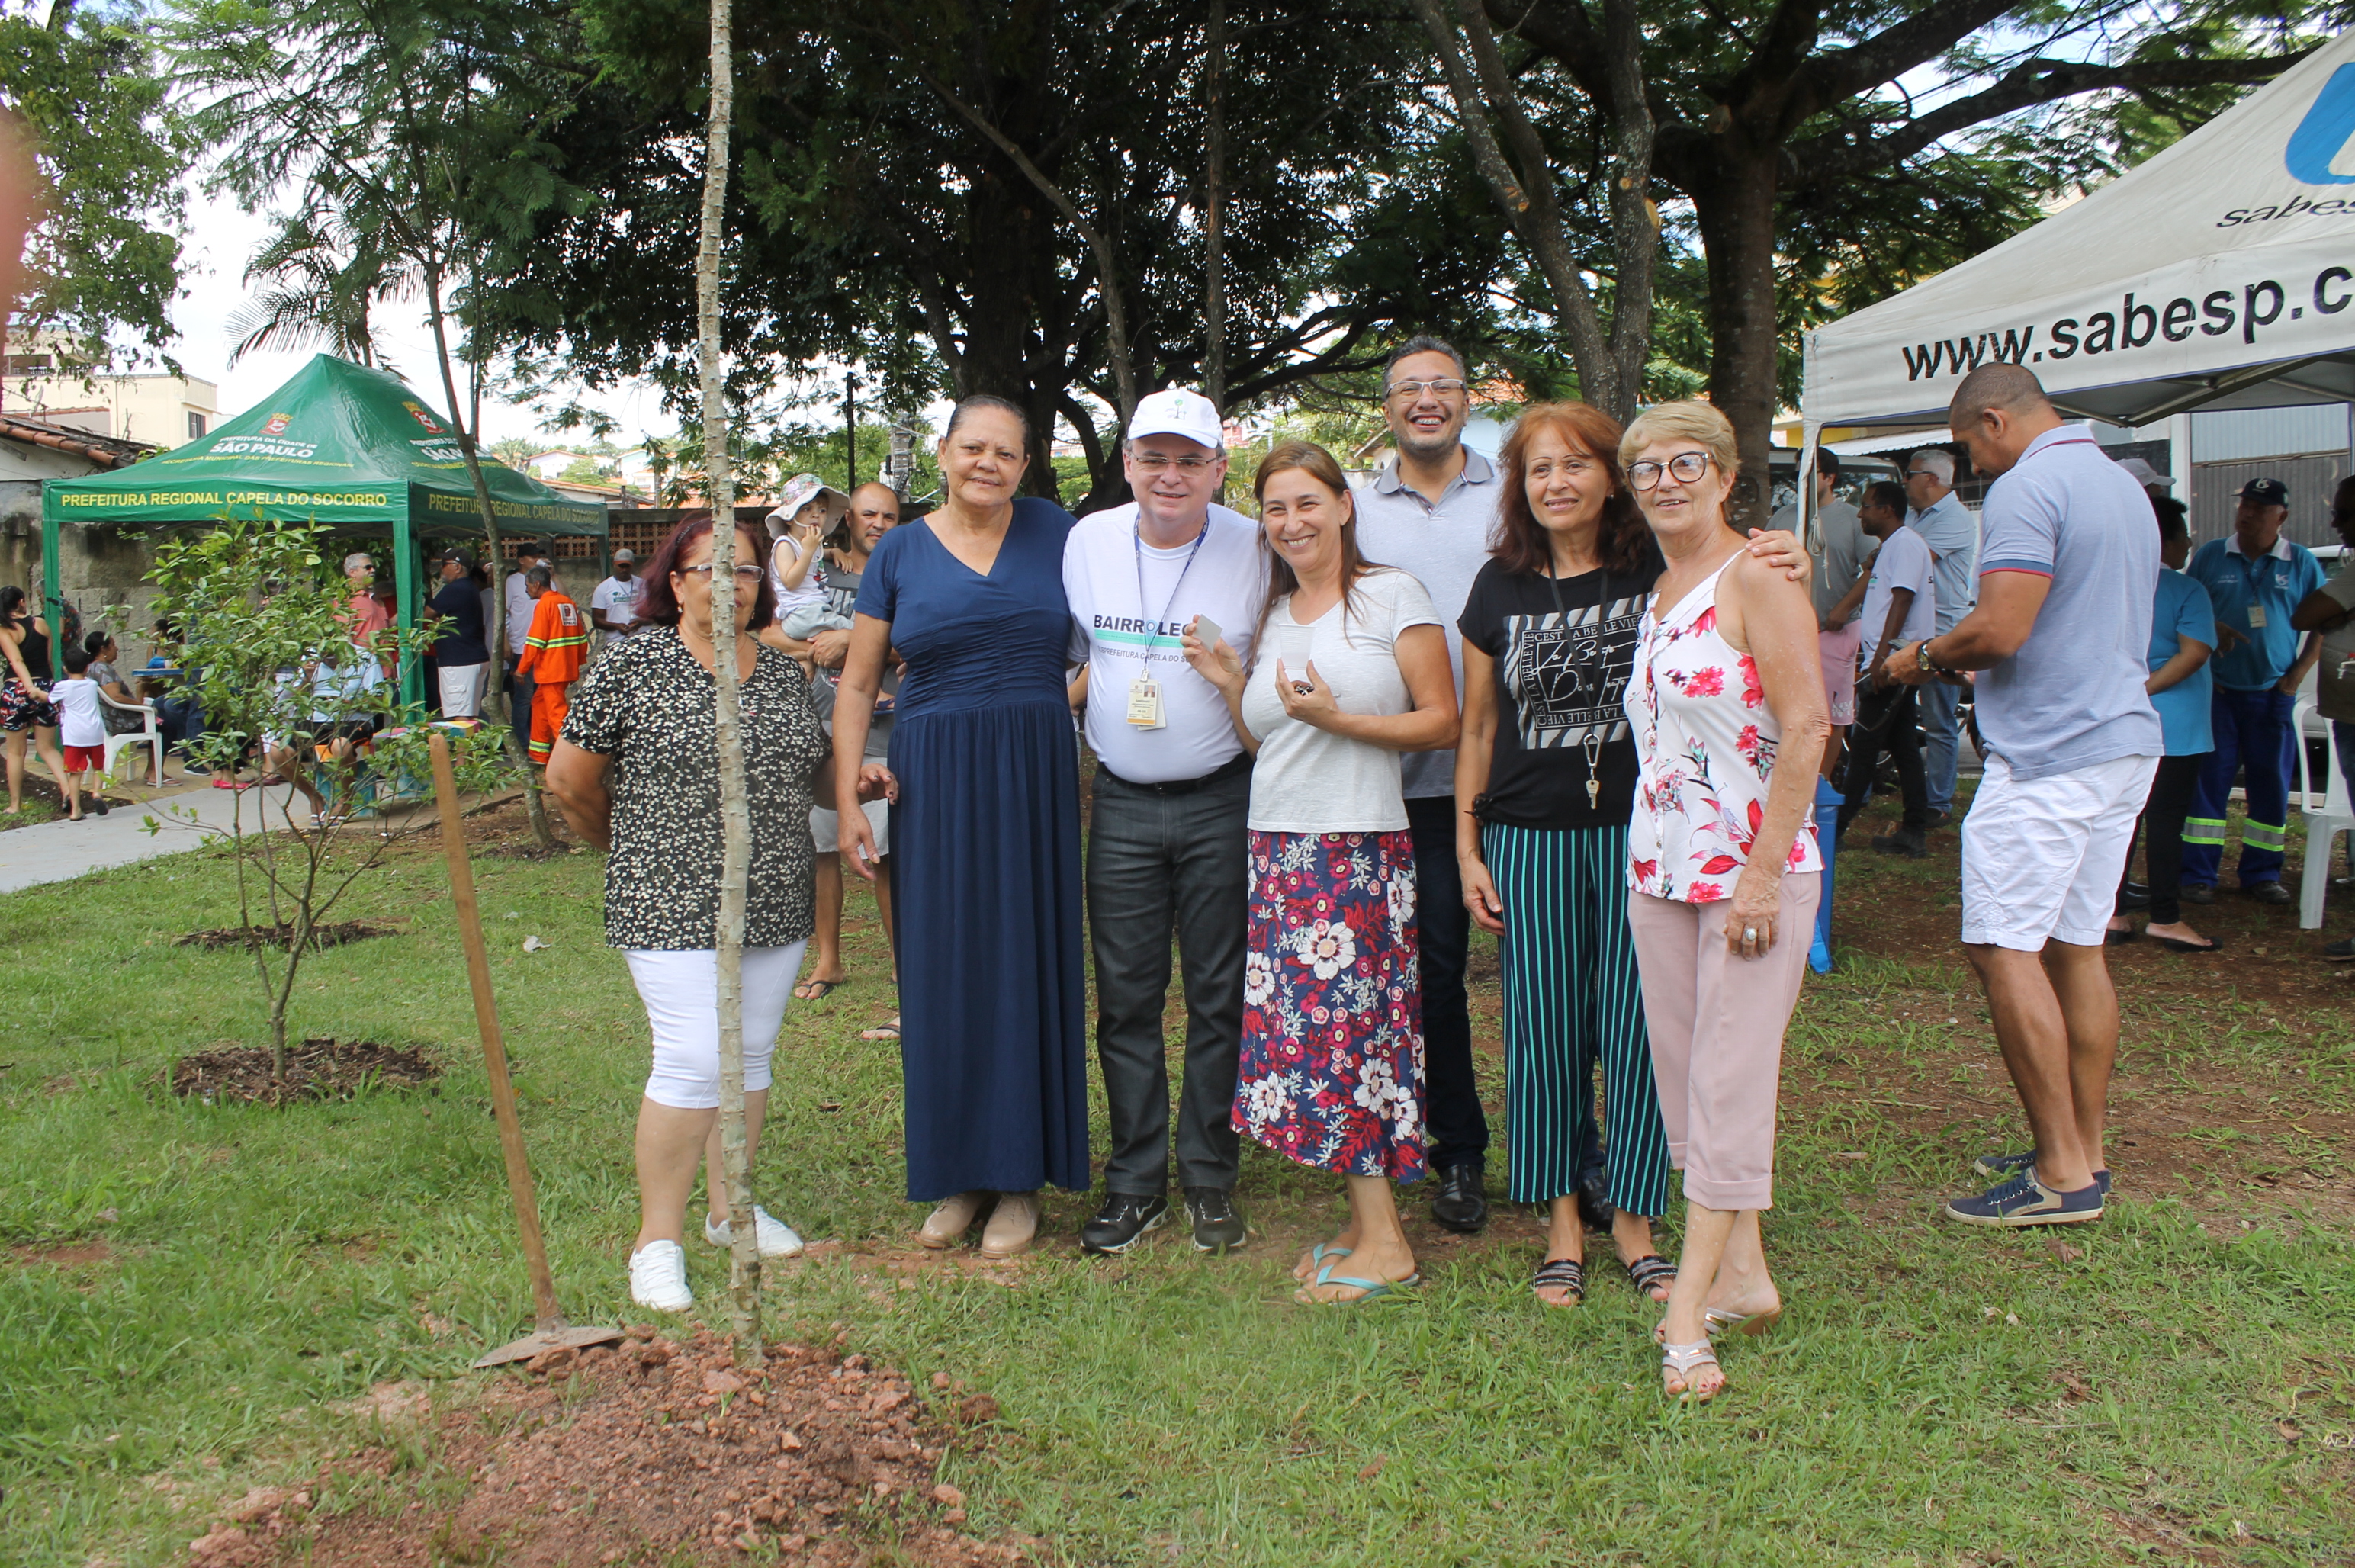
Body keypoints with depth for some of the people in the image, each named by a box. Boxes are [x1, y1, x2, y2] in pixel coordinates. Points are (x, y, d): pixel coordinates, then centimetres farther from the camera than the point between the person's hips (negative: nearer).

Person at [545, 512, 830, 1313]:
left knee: (752, 1054, 12)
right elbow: (569, 780, 0)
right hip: (673, 907, -6)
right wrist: (630, 849, 12)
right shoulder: (631, 663, -5)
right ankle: (658, 1238, 3)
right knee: (694, 1062, -10)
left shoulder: (781, 670, 12)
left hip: (775, 906, 6)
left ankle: (730, 1208, 28)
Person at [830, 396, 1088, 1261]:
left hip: (1036, 775, 0)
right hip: (933, 782, 1)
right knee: (943, 970, 4)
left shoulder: (1055, 531, 4)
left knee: (1026, 963, 3)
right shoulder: (899, 553, 5)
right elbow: (857, 684, 7)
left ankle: (1020, 1177, 14)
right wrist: (848, 802, 1)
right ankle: (957, 1173, 18)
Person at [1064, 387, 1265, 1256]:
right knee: (1125, 998, 7)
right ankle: (1136, 1180, 20)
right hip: (1121, 803, 3)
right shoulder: (1087, 540, 3)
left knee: (1219, 996, 5)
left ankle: (1209, 1177, 20)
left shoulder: (1255, 550, -6)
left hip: (1222, 801, -2)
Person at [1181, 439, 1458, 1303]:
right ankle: (1365, 1220, 12)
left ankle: (1383, 1244, 2)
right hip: (1278, 850, 6)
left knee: (1347, 1025, -8)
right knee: (1303, 1027, 2)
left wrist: (1338, 719, -16)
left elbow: (1442, 722, -5)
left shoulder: (1392, 596, -1)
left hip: (1360, 849, -6)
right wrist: (1229, 685, 6)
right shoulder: (1269, 615, 17)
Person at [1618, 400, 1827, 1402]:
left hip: (1754, 869, -7)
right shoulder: (1653, 595, 14)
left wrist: (1762, 873, -19)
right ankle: (1742, 1274, 23)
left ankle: (1690, 1308, 4)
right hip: (1660, 869, 8)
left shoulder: (1754, 578, -9)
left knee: (1729, 1081, -3)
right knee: (1685, 1077, 10)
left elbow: (1807, 728, -15)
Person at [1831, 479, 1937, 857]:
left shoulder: (1906, 543, -10)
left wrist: (1882, 655, -27)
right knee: (1904, 747, 8)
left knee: (1866, 745, -8)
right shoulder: (1892, 546, 22)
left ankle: (1836, 826, -6)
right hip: (1893, 664, 11)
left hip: (1893, 661, -11)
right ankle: (1914, 833, 10)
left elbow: (1902, 600, -20)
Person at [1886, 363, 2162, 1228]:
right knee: (2078, 945, 13)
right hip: (2127, 738, 10)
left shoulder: (2027, 487, -14)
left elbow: (2000, 632, -23)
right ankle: (2085, 1150, 20)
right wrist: (1967, 660, 22)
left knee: (2004, 946, -6)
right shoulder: (2125, 484, 18)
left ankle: (2061, 1172, -3)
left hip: (2048, 752, -10)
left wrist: (1926, 655, -3)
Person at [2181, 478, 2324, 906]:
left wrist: (2296, 676, -2)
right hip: (2217, 690, -1)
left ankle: (2262, 874, 15)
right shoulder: (2209, 556, 3)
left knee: (2272, 783, 5)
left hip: (2273, 694, 1)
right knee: (2209, 779, -3)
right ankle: (2198, 875, 1)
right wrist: (2212, 629, -12)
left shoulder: (2302, 563, 4)